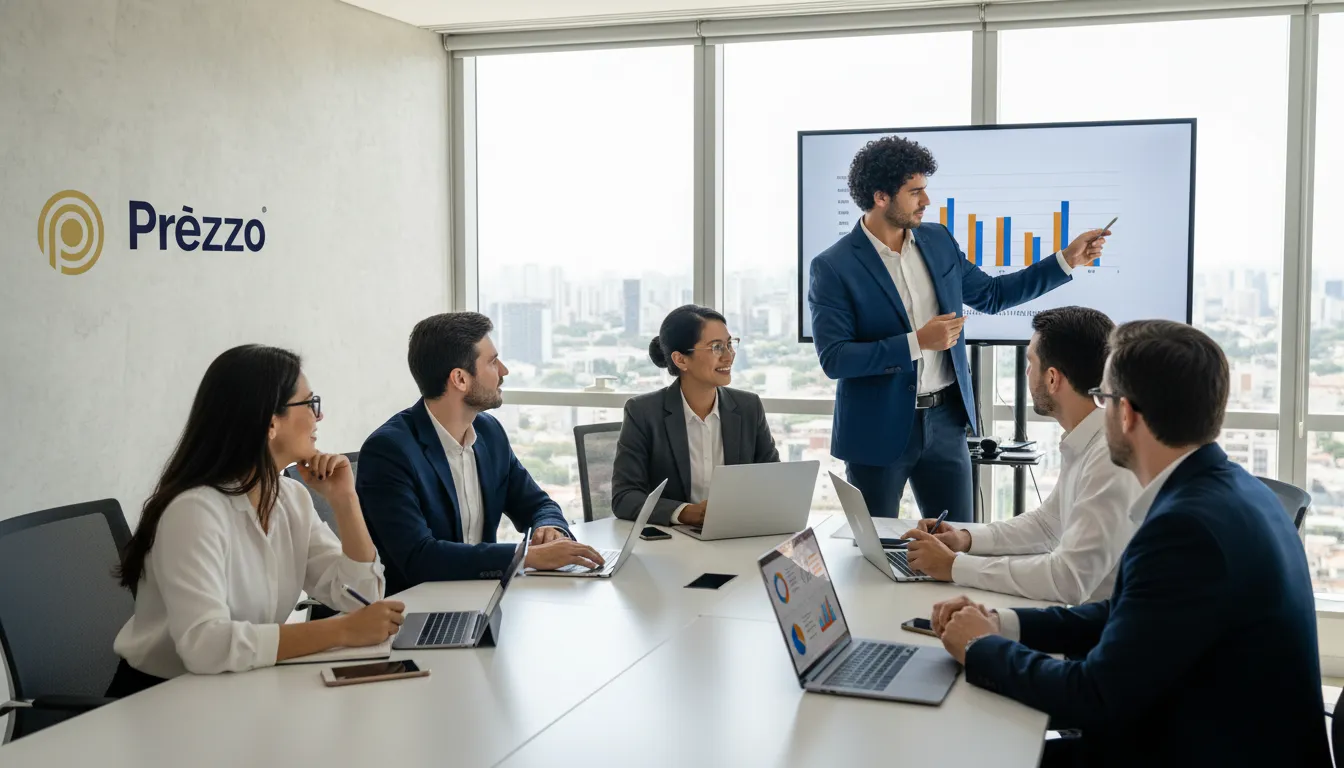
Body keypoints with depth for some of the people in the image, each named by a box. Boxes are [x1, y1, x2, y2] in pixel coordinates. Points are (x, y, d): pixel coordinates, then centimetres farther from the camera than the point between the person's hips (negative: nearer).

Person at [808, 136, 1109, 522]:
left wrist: (1068, 259, 10)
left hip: (945, 421, 5)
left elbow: (991, 295, 16)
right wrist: (917, 342, -23)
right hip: (878, 430, -5)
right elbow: (833, 359, -19)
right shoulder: (833, 266, -14)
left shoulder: (938, 241, 5)